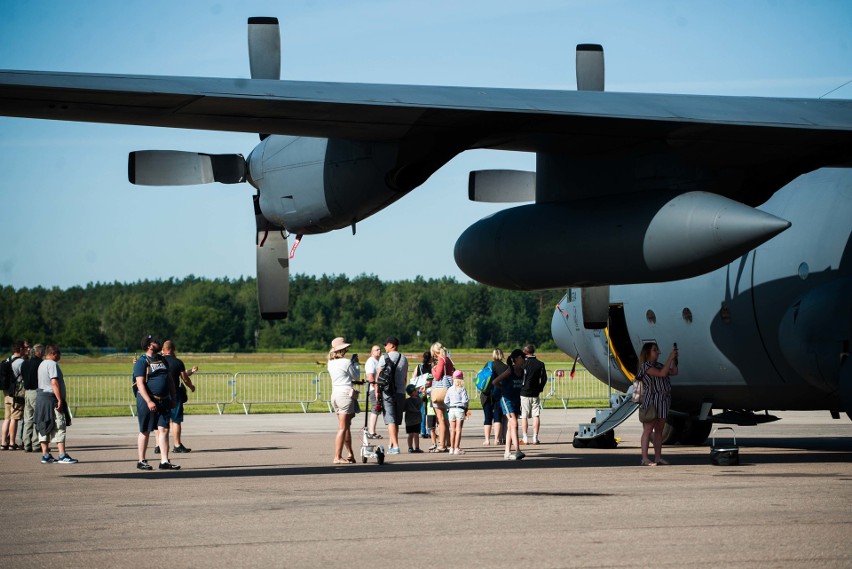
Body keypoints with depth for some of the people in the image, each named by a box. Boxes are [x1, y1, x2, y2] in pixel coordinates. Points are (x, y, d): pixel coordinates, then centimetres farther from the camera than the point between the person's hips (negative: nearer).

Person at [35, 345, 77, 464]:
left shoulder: (42, 364, 18)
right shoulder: (52, 364, -10)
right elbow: (54, 382, -20)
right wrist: (60, 399, -21)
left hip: (41, 397, 10)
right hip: (51, 398, -10)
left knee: (44, 428, 9)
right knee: (59, 427, -9)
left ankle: (45, 455, 10)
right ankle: (62, 455, -13)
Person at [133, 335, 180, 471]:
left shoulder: (162, 360, 14)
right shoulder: (141, 362, -8)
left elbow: (169, 380, 21)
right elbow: (140, 383, -16)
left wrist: (173, 398, 14)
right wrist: (149, 402, -24)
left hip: (163, 401, 6)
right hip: (147, 400, -6)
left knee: (164, 430, -2)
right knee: (145, 431, 3)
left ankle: (164, 461, -2)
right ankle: (141, 461, 13)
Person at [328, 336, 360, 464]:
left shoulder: (331, 363, 9)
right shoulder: (346, 362, -11)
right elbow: (356, 377, 0)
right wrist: (356, 363, 10)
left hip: (335, 394, 8)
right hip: (346, 394, -8)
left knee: (347, 425, 18)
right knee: (342, 428, -6)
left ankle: (350, 454, 24)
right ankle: (337, 457, -9)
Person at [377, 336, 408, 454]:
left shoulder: (384, 358, -4)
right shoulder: (404, 359, 11)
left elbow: (379, 375, -5)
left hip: (388, 391, -5)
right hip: (401, 392, 5)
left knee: (390, 420, -6)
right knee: (397, 420, 12)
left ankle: (395, 446, -15)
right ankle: (391, 445, 22)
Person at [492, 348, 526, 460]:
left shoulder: (521, 371, 5)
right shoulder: (510, 370, -15)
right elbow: (495, 382, -14)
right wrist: (505, 389, 0)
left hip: (516, 400, 7)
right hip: (507, 399, -7)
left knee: (510, 426, 8)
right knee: (514, 424, -16)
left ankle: (507, 452, 12)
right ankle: (517, 451, -22)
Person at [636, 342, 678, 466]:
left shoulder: (658, 365, 17)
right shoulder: (645, 366, -9)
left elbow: (674, 372, 18)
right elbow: (662, 374, -20)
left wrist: (674, 359, 6)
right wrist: (670, 358, -17)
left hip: (663, 401, 8)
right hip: (651, 400, -8)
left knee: (659, 430, 9)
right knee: (648, 430, -8)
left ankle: (658, 457, 12)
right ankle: (645, 458, -9)